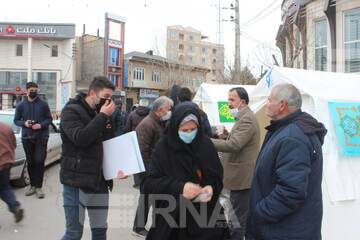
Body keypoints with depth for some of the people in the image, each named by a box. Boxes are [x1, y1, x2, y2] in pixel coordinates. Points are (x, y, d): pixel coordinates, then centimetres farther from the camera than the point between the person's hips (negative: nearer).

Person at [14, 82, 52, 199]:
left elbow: (49, 119, 3)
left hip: (41, 137, -2)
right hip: (27, 137, 2)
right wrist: (24, 123, -11)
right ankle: (32, 185, 22)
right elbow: (16, 120, 10)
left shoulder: (43, 104, 0)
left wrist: (41, 125, -16)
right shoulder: (21, 105, 5)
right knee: (30, 162, 10)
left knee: (39, 161, -6)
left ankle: (38, 187, 2)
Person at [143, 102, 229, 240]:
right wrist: (179, 187, -26)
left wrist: (212, 188, -19)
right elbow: (149, 183, -13)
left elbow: (218, 177, 3)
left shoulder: (206, 144, -4)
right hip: (172, 217, -2)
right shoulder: (164, 147, -10)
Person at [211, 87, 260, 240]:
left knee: (236, 222, -3)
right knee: (243, 218, 22)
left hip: (241, 178, -11)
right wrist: (226, 136, 6)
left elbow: (233, 145, -27)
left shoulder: (247, 119, -18)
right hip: (241, 177, 11)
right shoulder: (244, 118, 16)